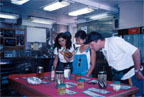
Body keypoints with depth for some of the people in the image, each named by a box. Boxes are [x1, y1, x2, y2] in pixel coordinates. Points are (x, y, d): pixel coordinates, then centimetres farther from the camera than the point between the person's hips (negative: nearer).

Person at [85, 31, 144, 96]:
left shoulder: (114, 41, -24)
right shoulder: (103, 49, -1)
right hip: (119, 76, 7)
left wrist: (137, 71, -19)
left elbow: (136, 51, -24)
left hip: (132, 75, -7)